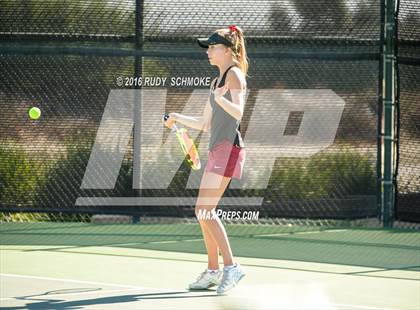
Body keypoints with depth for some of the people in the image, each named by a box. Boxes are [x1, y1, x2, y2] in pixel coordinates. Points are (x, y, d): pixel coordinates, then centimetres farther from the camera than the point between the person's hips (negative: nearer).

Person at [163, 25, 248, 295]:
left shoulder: (234, 74, -5)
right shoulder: (216, 81, 21)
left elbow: (238, 112, -20)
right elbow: (205, 125, 25)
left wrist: (220, 100, -38)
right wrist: (177, 118, 18)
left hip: (229, 148, -10)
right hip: (216, 149, 10)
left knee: (205, 209, -17)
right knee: (203, 211, 8)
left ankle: (231, 266, -16)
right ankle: (213, 271, 13)